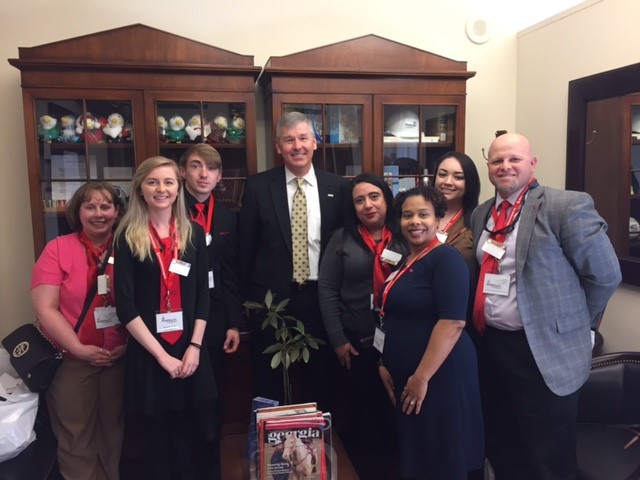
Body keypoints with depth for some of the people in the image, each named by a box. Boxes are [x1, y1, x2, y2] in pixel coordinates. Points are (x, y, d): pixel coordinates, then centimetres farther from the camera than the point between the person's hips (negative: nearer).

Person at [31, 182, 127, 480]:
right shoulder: (57, 249, -6)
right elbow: (45, 308, -11)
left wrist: (130, 343, -10)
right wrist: (79, 348, -15)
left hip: (120, 358, 2)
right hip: (70, 360, -1)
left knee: (115, 430, 18)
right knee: (75, 435, 13)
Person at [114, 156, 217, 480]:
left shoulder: (193, 233, 4)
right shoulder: (128, 237, -4)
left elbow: (203, 294, 4)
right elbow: (125, 305, -8)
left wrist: (194, 346, -5)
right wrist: (161, 354, -11)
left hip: (191, 349, 2)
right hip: (148, 352, -2)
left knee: (197, 434, 10)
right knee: (159, 436, 11)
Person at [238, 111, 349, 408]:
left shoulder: (337, 187, 1)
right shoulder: (258, 186, -1)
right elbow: (246, 246, 2)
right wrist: (248, 295, 1)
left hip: (320, 297, 1)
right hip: (271, 296, 0)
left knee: (319, 380, 15)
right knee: (268, 383, 14)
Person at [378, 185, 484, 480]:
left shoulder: (446, 258, -14)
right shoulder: (403, 261, 11)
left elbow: (453, 322, -23)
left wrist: (422, 377, -21)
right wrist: (385, 364, 10)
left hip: (440, 376, -8)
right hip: (405, 379, 8)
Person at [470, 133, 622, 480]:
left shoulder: (567, 205, -12)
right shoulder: (481, 214, 8)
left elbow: (605, 275, -8)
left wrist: (571, 323, 0)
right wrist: (483, 328, 10)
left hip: (544, 351, -6)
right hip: (490, 346, 6)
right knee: (502, 451, 22)